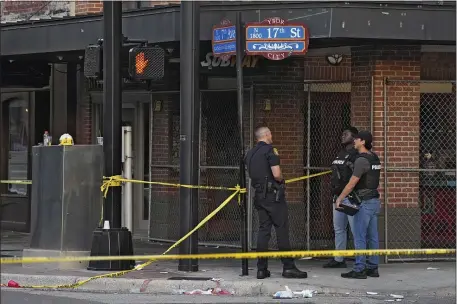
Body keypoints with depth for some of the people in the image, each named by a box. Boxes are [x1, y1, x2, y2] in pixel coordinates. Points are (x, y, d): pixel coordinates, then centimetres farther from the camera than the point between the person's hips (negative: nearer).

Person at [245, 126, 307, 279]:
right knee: (282, 230, -3)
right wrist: (281, 180, 4)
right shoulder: (270, 151, -11)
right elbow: (277, 174, -18)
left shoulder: (250, 154, 13)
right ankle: (288, 267, -3)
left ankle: (262, 268, 4)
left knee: (263, 230, 7)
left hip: (259, 195, 7)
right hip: (273, 194, -7)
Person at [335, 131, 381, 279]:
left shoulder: (361, 160, -16)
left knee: (359, 236, -6)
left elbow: (352, 183, -16)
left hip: (364, 201, -9)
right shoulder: (375, 158, 12)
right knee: (372, 236, 10)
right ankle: (373, 268, 12)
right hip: (375, 200, 9)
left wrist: (340, 198, -6)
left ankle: (359, 269, -7)